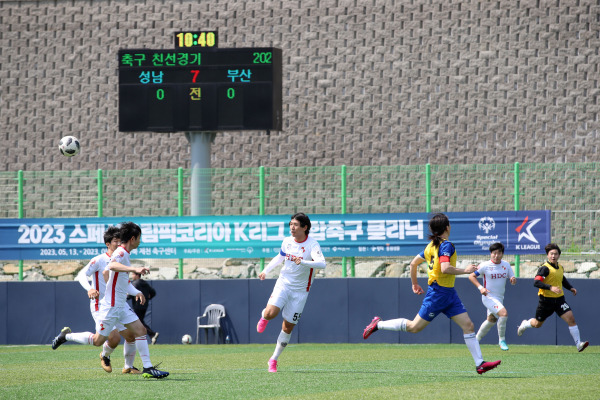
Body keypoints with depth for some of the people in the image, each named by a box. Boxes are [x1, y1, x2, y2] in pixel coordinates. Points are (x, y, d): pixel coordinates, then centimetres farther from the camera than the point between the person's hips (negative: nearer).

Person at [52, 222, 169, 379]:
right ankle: (66, 335, 16)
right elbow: (112, 266, -41)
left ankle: (148, 368, 2)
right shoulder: (121, 253, -17)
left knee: (140, 330, 1)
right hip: (111, 305, -10)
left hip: (121, 305, 10)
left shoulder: (123, 253, 13)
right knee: (98, 340, -2)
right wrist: (135, 269, -55)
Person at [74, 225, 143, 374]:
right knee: (114, 338, -20)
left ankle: (128, 367, 22)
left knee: (131, 335, 2)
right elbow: (82, 275, -19)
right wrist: (89, 288, -37)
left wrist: (137, 293, 4)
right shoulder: (99, 260, -10)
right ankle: (105, 356, 14)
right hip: (100, 307, -7)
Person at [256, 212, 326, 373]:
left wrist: (303, 262, -46)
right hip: (284, 283, 2)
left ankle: (274, 360, 18)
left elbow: (321, 263, -33)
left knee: (288, 327, 2)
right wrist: (266, 270, 13)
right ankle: (264, 317, 14)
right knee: (271, 313, -24)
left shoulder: (312, 245, -15)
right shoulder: (287, 242, 0)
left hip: (300, 290, -2)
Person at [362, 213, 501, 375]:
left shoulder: (431, 245, 12)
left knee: (468, 325, 1)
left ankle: (480, 364, -2)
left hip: (449, 293, 9)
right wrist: (465, 271, -17)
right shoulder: (446, 245, -14)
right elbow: (445, 268, -28)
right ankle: (378, 324, 14)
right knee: (414, 327, -1)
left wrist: (414, 284, 28)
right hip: (438, 293, -9)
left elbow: (413, 263, 18)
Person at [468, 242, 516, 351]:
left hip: (500, 298, 7)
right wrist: (480, 287, -20)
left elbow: (512, 279, 7)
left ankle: (476, 339, 39)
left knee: (492, 320, 20)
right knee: (504, 313, -26)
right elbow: (471, 276, -7)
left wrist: (513, 280, -18)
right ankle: (501, 340, -12)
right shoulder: (485, 266, -13)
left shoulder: (506, 265, 2)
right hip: (488, 297, -7)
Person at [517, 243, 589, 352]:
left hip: (559, 299, 5)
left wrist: (570, 288, 12)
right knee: (537, 324, 13)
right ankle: (525, 324, 48)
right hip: (546, 300, -5)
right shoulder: (545, 268, -16)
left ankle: (578, 344, -16)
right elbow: (536, 282, -29)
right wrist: (550, 288, -39)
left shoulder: (560, 267, 7)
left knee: (571, 318, -14)